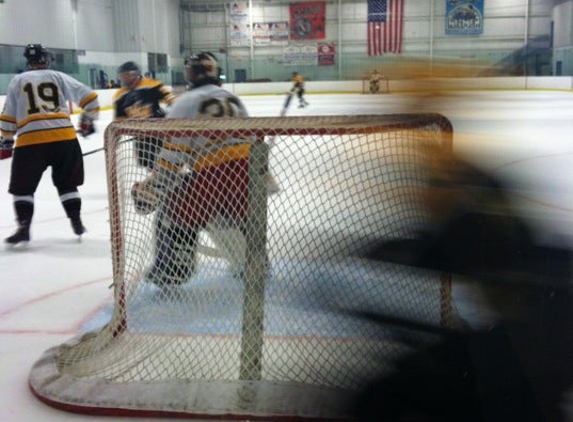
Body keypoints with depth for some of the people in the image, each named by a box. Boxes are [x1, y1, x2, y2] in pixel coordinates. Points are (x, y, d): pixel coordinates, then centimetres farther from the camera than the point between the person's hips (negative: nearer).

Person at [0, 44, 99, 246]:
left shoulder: (18, 80, 13)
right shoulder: (59, 77, 12)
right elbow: (88, 96, 11)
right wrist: (89, 118, 28)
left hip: (30, 140, -1)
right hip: (64, 137, 1)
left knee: (23, 187, 11)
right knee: (67, 183, 18)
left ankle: (24, 227, 2)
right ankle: (76, 222, 16)